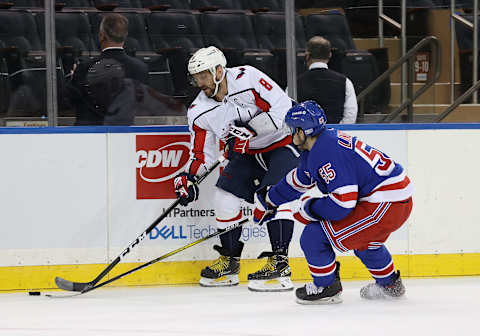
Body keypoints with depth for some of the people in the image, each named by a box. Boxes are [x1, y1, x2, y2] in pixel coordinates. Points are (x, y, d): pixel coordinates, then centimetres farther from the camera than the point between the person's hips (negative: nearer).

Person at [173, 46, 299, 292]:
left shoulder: (248, 78, -25)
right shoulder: (199, 112, -9)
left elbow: (283, 109, -27)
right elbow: (202, 154, -3)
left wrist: (248, 130, -31)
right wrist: (188, 179, -20)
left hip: (281, 143, -6)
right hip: (245, 153, 6)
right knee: (226, 196, -4)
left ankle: (280, 264, -20)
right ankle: (229, 260, 13)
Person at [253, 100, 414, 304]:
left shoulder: (327, 152, -19)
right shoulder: (316, 147, 14)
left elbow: (343, 202, -24)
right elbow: (300, 179, 32)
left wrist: (306, 208, -11)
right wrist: (268, 199, 40)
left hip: (386, 206, -11)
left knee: (314, 237, -8)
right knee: (363, 239, 40)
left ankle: (326, 288, 10)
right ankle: (390, 285, 49)